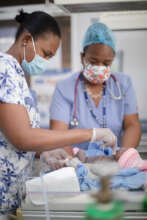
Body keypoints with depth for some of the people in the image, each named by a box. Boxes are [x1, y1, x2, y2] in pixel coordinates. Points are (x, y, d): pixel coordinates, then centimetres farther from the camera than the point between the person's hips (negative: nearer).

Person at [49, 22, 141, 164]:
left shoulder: (124, 84, 9)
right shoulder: (64, 89, 0)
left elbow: (132, 125, 2)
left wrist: (126, 150, -19)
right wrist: (77, 156, -29)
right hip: (77, 166, -2)